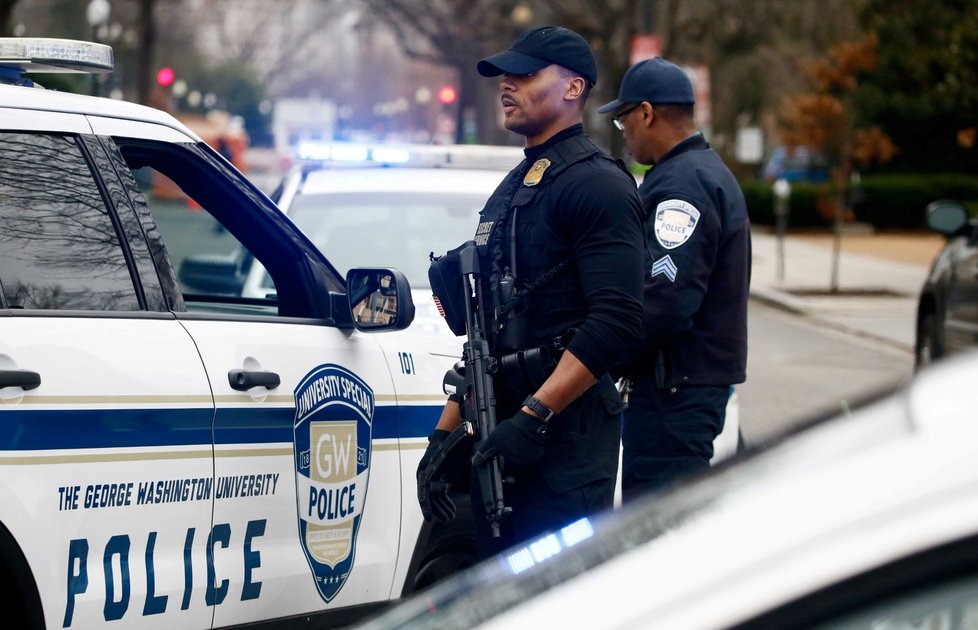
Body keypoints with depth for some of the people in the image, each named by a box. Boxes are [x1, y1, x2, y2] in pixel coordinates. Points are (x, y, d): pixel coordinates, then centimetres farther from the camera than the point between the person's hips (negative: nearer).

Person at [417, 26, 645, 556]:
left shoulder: (596, 184, -7)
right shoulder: (509, 190, 22)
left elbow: (615, 322, -19)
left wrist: (533, 417, -23)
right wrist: (444, 434, 19)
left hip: (567, 429, -9)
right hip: (501, 433, 9)